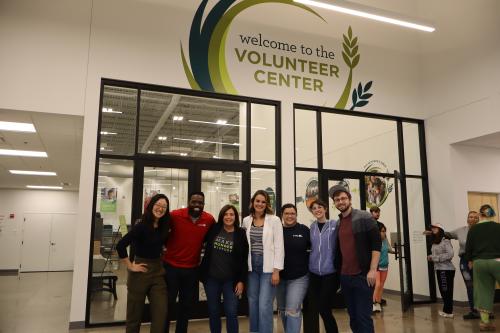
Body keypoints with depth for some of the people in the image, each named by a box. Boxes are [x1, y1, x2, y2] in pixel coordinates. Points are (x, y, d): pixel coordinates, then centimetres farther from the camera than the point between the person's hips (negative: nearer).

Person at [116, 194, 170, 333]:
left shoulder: (163, 226, 3)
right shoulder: (141, 225, -16)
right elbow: (120, 245, -23)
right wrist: (130, 266, -17)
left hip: (158, 270, 6)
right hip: (141, 271, -5)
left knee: (161, 312, 2)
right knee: (135, 313, 8)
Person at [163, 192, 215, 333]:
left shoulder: (209, 219, -7)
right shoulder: (175, 215, -16)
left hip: (192, 269, 3)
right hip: (171, 266, -3)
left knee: (186, 305, 18)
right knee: (167, 303, 8)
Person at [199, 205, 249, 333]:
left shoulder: (241, 234, -6)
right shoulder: (214, 229, -2)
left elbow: (244, 260, -4)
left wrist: (241, 280, -7)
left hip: (231, 280, -2)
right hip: (211, 278, 2)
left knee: (231, 313, -2)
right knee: (213, 312, 12)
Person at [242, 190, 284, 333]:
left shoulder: (274, 220, -6)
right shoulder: (246, 221, 6)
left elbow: (279, 246, -8)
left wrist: (276, 271, -12)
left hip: (268, 267, -4)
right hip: (252, 267, 4)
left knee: (264, 305, -6)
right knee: (252, 303, 11)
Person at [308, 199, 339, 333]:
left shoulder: (334, 224, -5)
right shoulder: (312, 227, 7)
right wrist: (311, 264, 12)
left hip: (330, 272, -4)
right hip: (314, 273, 4)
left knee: (323, 308, -4)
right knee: (319, 308, 10)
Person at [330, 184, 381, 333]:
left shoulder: (364, 218, -5)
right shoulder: (337, 224, 13)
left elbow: (376, 244, -11)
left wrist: (373, 270, -17)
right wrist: (338, 271, 12)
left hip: (362, 275, -6)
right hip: (344, 277, 6)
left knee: (363, 316, -4)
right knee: (353, 316, 13)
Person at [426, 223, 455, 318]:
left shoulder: (446, 241, -12)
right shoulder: (434, 243, 14)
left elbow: (450, 254, -23)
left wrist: (435, 258, -20)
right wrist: (431, 257, 2)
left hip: (446, 270, -8)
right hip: (439, 269, 8)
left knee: (447, 291, -2)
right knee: (443, 291, 14)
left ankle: (448, 312, 7)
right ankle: (446, 310, 24)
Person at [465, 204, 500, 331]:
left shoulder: (473, 229, 2)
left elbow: (468, 248, 6)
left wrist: (470, 260, 22)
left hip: (479, 263, 3)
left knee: (484, 291, 10)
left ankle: (484, 321, 10)